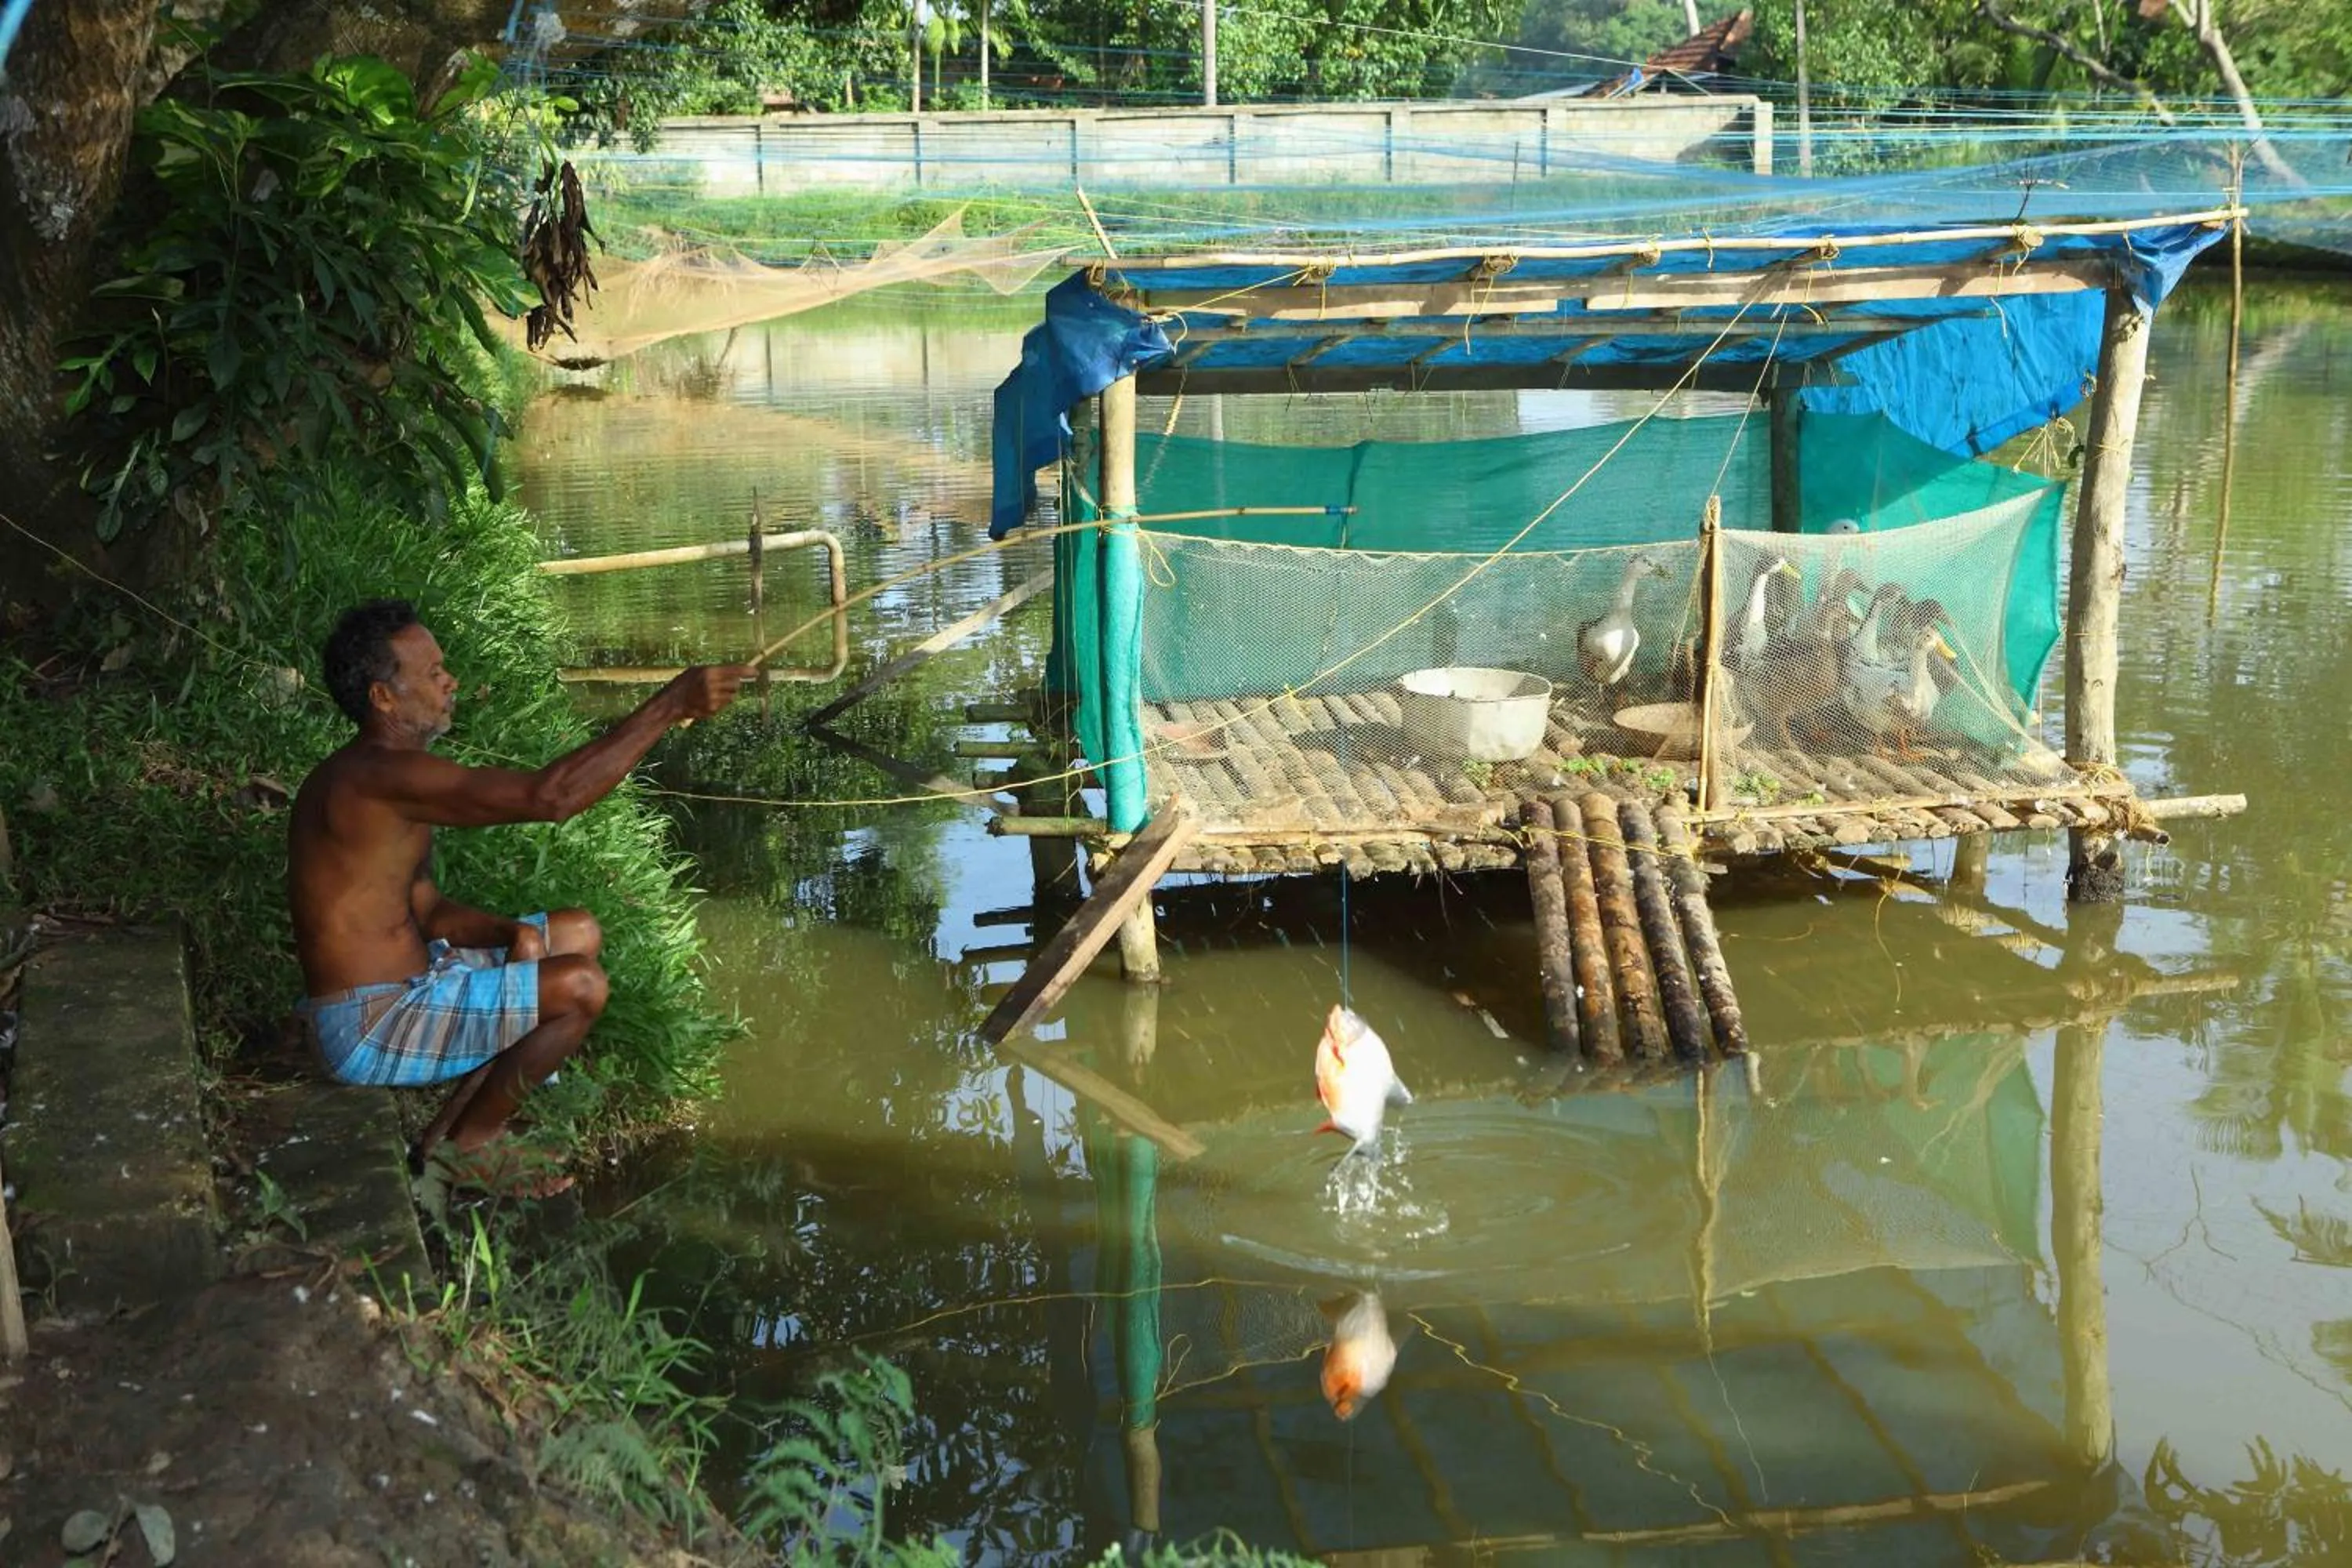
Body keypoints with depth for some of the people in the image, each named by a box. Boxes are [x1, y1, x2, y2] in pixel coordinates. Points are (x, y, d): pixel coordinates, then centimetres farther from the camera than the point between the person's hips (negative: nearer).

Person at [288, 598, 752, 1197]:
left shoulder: (377, 778, 10)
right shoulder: (383, 777, -24)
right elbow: (551, 796, -34)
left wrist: (511, 934, -7)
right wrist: (669, 705, -30)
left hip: (402, 984, 10)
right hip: (370, 1029, -10)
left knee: (578, 934, 14)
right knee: (580, 988, -19)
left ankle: (455, 1128, 11)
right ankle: (466, 1144, 2)